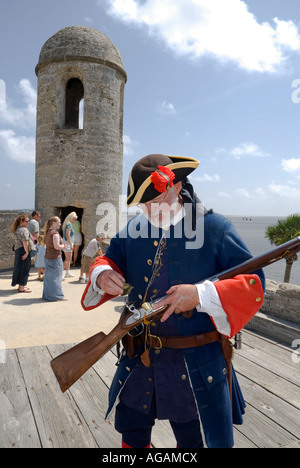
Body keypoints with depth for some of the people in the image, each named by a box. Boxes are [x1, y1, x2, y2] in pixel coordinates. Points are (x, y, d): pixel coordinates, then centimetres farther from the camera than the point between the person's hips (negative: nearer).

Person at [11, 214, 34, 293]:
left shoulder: (17, 229, 16)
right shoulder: (24, 230, -15)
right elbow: (25, 242, -21)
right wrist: (27, 252, -20)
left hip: (17, 250, 10)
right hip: (23, 251, -10)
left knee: (19, 268, 16)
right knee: (24, 268, -2)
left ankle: (21, 285, 26)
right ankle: (22, 287, 2)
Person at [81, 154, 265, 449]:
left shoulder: (215, 228, -13)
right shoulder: (133, 231, 1)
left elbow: (253, 283, -14)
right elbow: (109, 259, 10)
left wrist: (201, 295, -29)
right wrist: (102, 275, -15)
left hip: (198, 366, -4)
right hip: (139, 359, 4)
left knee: (198, 440, 18)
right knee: (131, 432, 25)